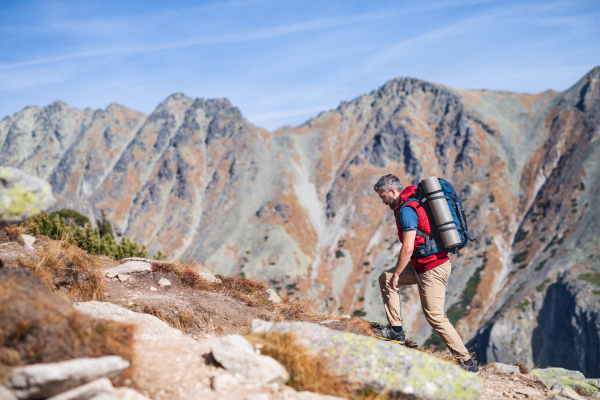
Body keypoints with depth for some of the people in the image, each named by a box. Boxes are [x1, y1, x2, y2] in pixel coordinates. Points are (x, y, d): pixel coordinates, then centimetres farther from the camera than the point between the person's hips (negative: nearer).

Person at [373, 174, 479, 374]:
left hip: (432, 269, -10)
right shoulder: (414, 202, 12)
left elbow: (408, 248, -23)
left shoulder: (406, 210, -19)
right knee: (385, 279, 14)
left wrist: (397, 274, -11)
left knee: (435, 316, -3)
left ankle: (467, 363, 4)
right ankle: (397, 331, 15)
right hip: (422, 265, 10)